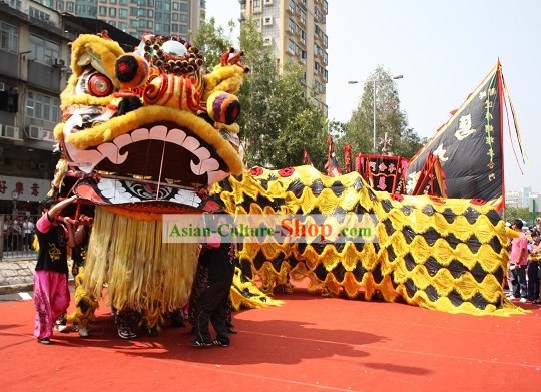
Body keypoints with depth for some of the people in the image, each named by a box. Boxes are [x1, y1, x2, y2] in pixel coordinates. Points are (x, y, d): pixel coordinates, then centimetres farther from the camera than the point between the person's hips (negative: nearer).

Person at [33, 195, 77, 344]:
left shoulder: (61, 227, 12)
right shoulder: (42, 224, -7)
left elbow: (71, 244, 8)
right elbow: (54, 210, -24)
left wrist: (69, 226, 3)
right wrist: (72, 199, -21)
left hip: (61, 271, 6)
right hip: (45, 270, -6)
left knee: (62, 302, 10)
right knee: (44, 303, 0)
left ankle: (46, 324, 32)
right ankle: (43, 334, 12)